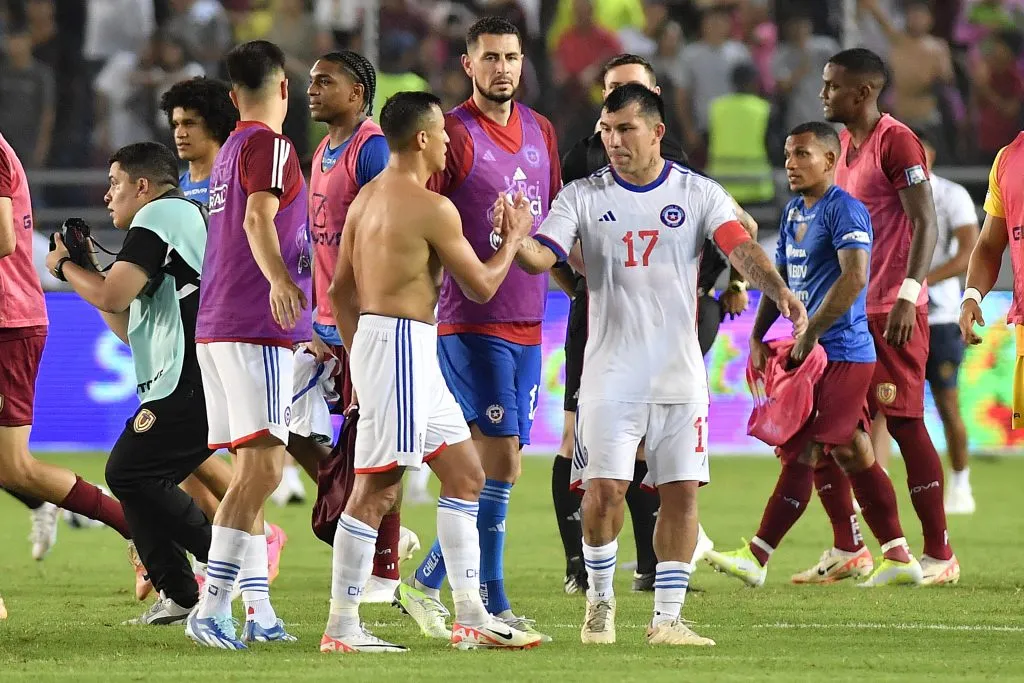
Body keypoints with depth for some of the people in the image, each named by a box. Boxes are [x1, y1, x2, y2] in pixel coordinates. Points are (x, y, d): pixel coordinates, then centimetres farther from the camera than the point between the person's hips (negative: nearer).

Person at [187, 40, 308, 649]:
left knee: (251, 469, 12)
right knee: (263, 467, -16)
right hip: (256, 329, -10)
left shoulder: (229, 152, 23)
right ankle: (212, 608, -24)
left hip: (218, 326, 10)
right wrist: (279, 279, -44)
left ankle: (259, 610, 12)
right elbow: (258, 218, -25)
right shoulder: (270, 146, -7)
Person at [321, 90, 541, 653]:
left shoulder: (368, 197, 13)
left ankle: (470, 618, 14)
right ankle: (341, 627, -6)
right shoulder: (432, 208, -14)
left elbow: (340, 290, 17)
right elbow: (482, 286, -6)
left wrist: (359, 357, 23)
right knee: (377, 490, -7)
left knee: (465, 476, 14)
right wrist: (513, 238, 10)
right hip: (403, 346, -10)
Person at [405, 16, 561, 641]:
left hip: (527, 321, 7)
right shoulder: (453, 134, -8)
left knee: (496, 465, 8)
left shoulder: (540, 132, 13)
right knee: (501, 463, -12)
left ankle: (428, 583, 19)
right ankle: (491, 603, -6)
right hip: (472, 323, -7)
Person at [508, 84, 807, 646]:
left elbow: (740, 248, -11)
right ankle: (600, 601, 14)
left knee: (681, 492, 0)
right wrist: (516, 242, -33)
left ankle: (667, 618, 8)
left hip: (679, 372, 1)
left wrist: (779, 291, -31)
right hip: (610, 372, -1)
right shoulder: (583, 198, 2)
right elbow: (542, 257, -9)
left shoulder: (699, 194, 2)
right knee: (604, 490, -8)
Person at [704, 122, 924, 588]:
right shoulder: (794, 212, 16)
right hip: (816, 353, 10)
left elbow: (854, 277, -25)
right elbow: (780, 278, 23)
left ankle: (757, 557, -8)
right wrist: (757, 336, 11)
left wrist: (810, 333, -23)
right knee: (852, 453, 11)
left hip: (839, 352, -10)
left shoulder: (844, 210, -13)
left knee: (800, 452, -8)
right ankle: (898, 557, 14)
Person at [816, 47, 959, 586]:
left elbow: (925, 224, -18)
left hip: (892, 313, -9)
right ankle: (847, 549, 14)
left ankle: (939, 555, 0)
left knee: (904, 423, -6)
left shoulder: (896, 142, -12)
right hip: (849, 311, 9)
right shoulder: (845, 145, 15)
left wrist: (908, 295, -27)